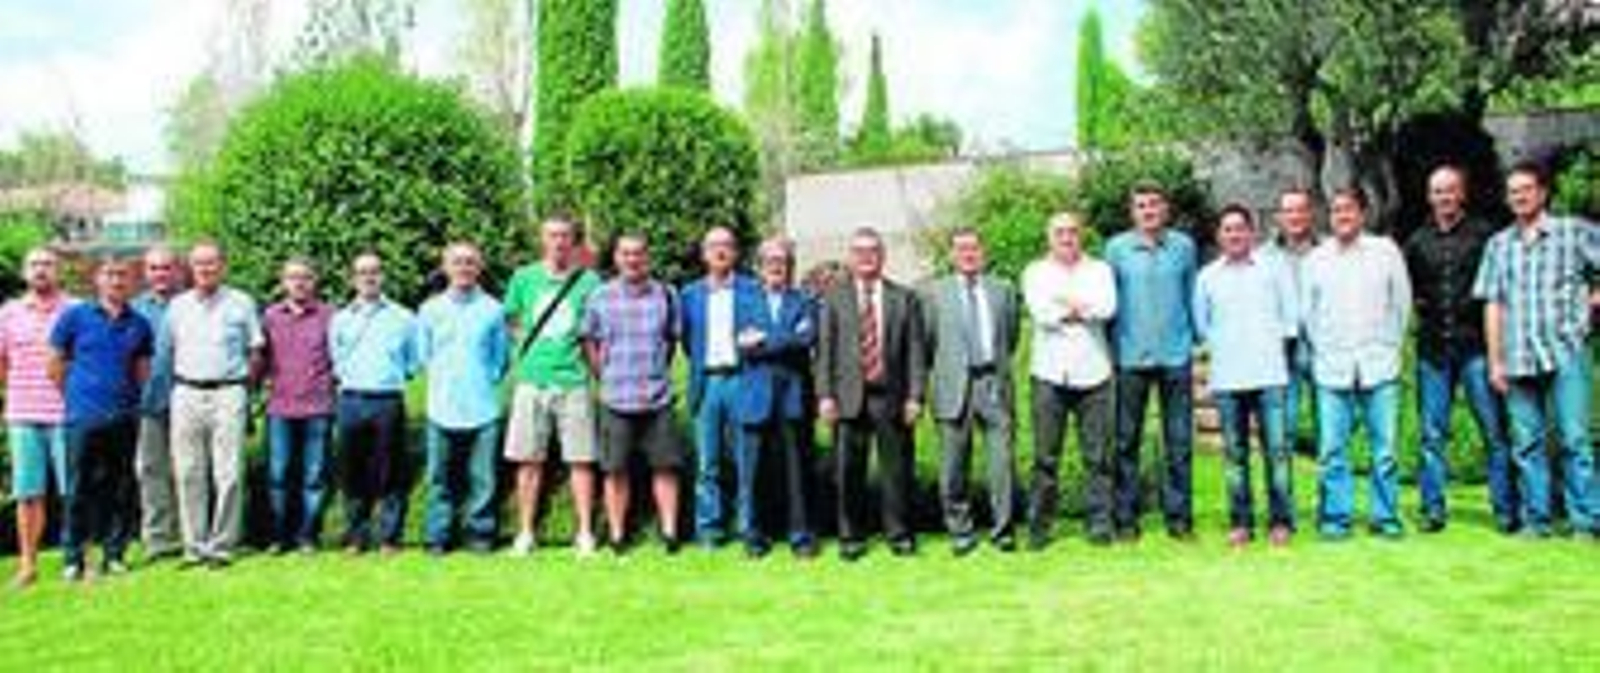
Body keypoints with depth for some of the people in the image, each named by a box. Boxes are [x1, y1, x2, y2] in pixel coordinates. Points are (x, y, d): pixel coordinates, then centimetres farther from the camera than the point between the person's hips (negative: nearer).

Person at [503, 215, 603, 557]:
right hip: (531, 380, 2)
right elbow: (512, 322, 18)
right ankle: (525, 532, 14)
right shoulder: (524, 277, 9)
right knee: (529, 461, 5)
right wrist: (530, 352, 7)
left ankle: (585, 532, 8)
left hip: (573, 381, -1)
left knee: (580, 461, 0)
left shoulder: (588, 281, 3)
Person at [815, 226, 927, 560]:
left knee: (896, 469, 4)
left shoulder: (904, 298, 9)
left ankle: (899, 534, 17)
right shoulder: (834, 298, 10)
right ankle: (851, 537, 15)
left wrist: (915, 396, -3)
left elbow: (916, 351, 5)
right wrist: (825, 395, -4)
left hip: (892, 397, 0)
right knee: (849, 471, 2)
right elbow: (825, 350, 5)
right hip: (850, 397, 0)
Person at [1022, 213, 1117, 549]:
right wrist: (1082, 309, -3)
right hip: (1050, 373, -1)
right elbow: (1041, 313, -7)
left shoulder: (1099, 270, 13)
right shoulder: (1035, 272, 12)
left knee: (1098, 455, 0)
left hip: (1093, 373, 1)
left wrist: (1068, 302, -4)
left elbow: (1107, 308, -6)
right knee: (1045, 456, 0)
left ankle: (1100, 523, 8)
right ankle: (1039, 526, 7)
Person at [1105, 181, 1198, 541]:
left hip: (1176, 356, 1)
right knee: (1127, 441, 3)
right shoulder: (1117, 248, 2)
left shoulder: (1184, 246, 5)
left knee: (1180, 442, 4)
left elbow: (1192, 295, 12)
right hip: (1131, 357, -1)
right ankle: (1125, 518, 11)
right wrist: (1109, 350, 4)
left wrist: (1194, 339, 7)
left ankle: (1179, 516, 13)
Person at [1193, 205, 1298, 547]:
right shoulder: (1207, 276, 11)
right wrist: (1222, 346, 5)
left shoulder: (1273, 268, 8)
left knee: (1276, 449, -4)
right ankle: (1240, 522, 10)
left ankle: (1281, 521, 4)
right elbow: (1201, 324, 16)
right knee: (1234, 453, 3)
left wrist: (1273, 342, 4)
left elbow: (1290, 316, 10)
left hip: (1269, 374, -1)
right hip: (1226, 376, 2)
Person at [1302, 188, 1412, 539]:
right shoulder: (1316, 258, 8)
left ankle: (1386, 516, 11)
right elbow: (1308, 311, 12)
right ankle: (1335, 517, 8)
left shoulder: (1385, 251, 5)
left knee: (1385, 446, 0)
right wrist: (1322, 349, 8)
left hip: (1379, 366, 0)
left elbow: (1402, 303, 9)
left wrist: (1390, 346, 7)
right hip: (1332, 368, 1)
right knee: (1331, 448, -1)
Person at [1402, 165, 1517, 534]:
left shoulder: (1483, 234, 2)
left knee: (1495, 431, -1)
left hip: (1476, 346, -3)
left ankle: (1505, 509, 7)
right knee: (1432, 434, 6)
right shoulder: (1417, 242, 11)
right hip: (1433, 350, 3)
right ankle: (1433, 509, 13)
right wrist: (1423, 305, 8)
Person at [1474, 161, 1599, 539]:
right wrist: (1495, 362, 4)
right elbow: (1493, 305, 10)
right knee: (1526, 443, 5)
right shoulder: (1498, 245, 13)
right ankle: (1535, 520, 12)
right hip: (1517, 359, 3)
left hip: (1565, 353, -3)